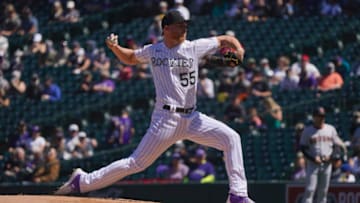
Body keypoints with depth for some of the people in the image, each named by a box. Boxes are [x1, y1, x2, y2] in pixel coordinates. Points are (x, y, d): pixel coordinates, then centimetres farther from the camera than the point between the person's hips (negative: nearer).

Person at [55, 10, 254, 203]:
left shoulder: (194, 47, 5)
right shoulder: (153, 51, 5)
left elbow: (224, 40, 11)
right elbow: (130, 58, 24)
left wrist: (237, 48, -11)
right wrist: (114, 47, 6)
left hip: (191, 118, 3)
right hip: (166, 118, -3)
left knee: (231, 138, -13)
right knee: (137, 163, -6)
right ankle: (81, 181, 4)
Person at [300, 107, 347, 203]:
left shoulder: (331, 129, 8)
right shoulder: (308, 131, -1)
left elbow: (338, 144, 11)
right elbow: (303, 148, -1)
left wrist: (331, 156, -7)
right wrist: (313, 158, -16)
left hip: (327, 163, 3)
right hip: (313, 163, -3)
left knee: (323, 190, 7)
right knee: (310, 189, -10)